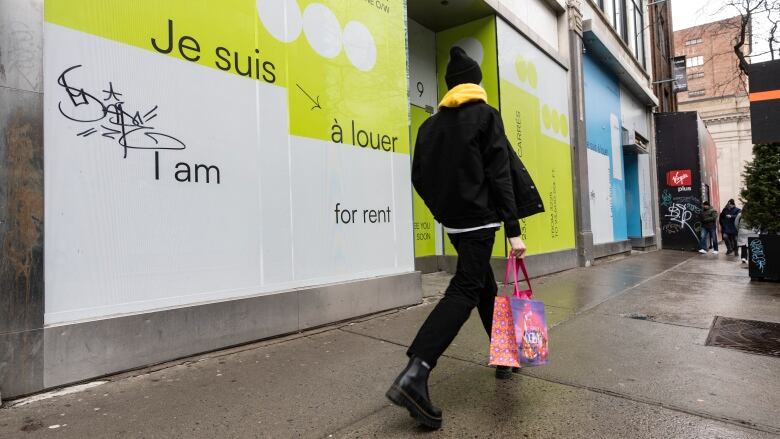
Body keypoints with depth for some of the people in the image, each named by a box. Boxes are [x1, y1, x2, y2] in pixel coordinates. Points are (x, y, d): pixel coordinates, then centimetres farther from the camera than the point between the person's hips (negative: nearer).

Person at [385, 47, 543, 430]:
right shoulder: (485, 115, -3)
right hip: (479, 217, -6)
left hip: (453, 219, 7)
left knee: (485, 287, 19)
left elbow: (419, 175, 10)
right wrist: (513, 229, -13)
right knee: (465, 290, -11)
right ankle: (414, 375, -23)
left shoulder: (432, 123, 12)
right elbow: (500, 173, -11)